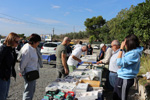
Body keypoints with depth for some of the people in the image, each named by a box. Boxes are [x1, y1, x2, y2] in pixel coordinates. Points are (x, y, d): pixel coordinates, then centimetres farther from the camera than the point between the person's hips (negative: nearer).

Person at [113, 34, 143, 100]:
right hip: (123, 78, 10)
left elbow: (119, 63, -24)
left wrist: (121, 49, -22)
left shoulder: (133, 54, -24)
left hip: (125, 79, -10)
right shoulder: (133, 52, 7)